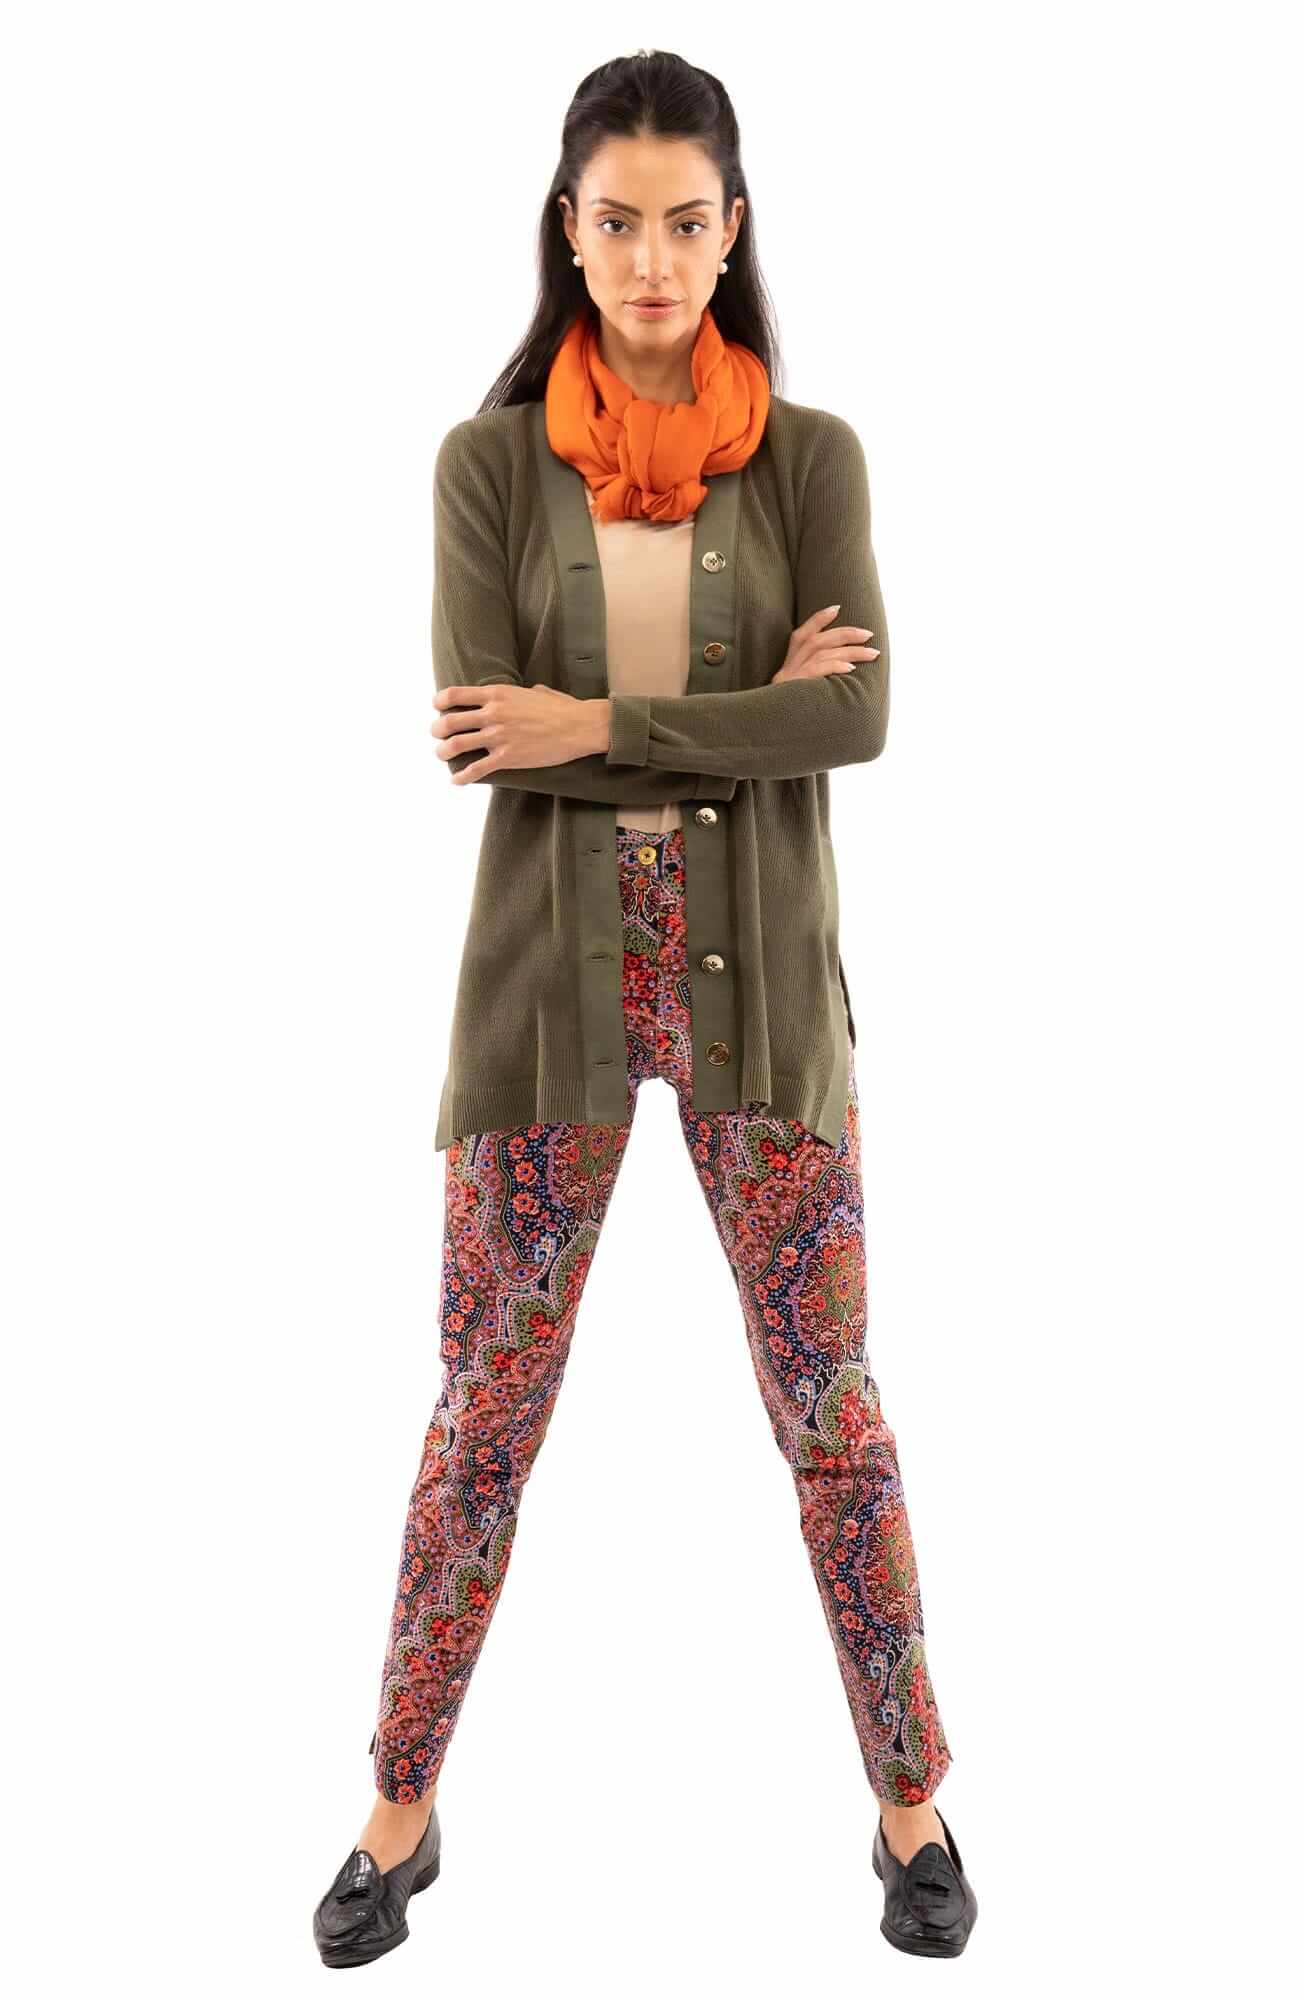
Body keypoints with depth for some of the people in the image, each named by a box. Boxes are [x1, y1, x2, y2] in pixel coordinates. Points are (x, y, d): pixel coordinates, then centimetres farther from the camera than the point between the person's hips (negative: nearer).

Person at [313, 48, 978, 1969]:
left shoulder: (813, 454, 2)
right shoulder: (489, 460, 1)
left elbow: (859, 719, -10)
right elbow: (487, 736, -10)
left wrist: (604, 724, -15)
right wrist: (745, 713, -12)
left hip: (759, 972, 0)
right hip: (549, 973, 0)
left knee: (832, 1408, 6)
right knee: (486, 1412, 8)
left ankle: (911, 1800, 27)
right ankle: (404, 1807, 27)